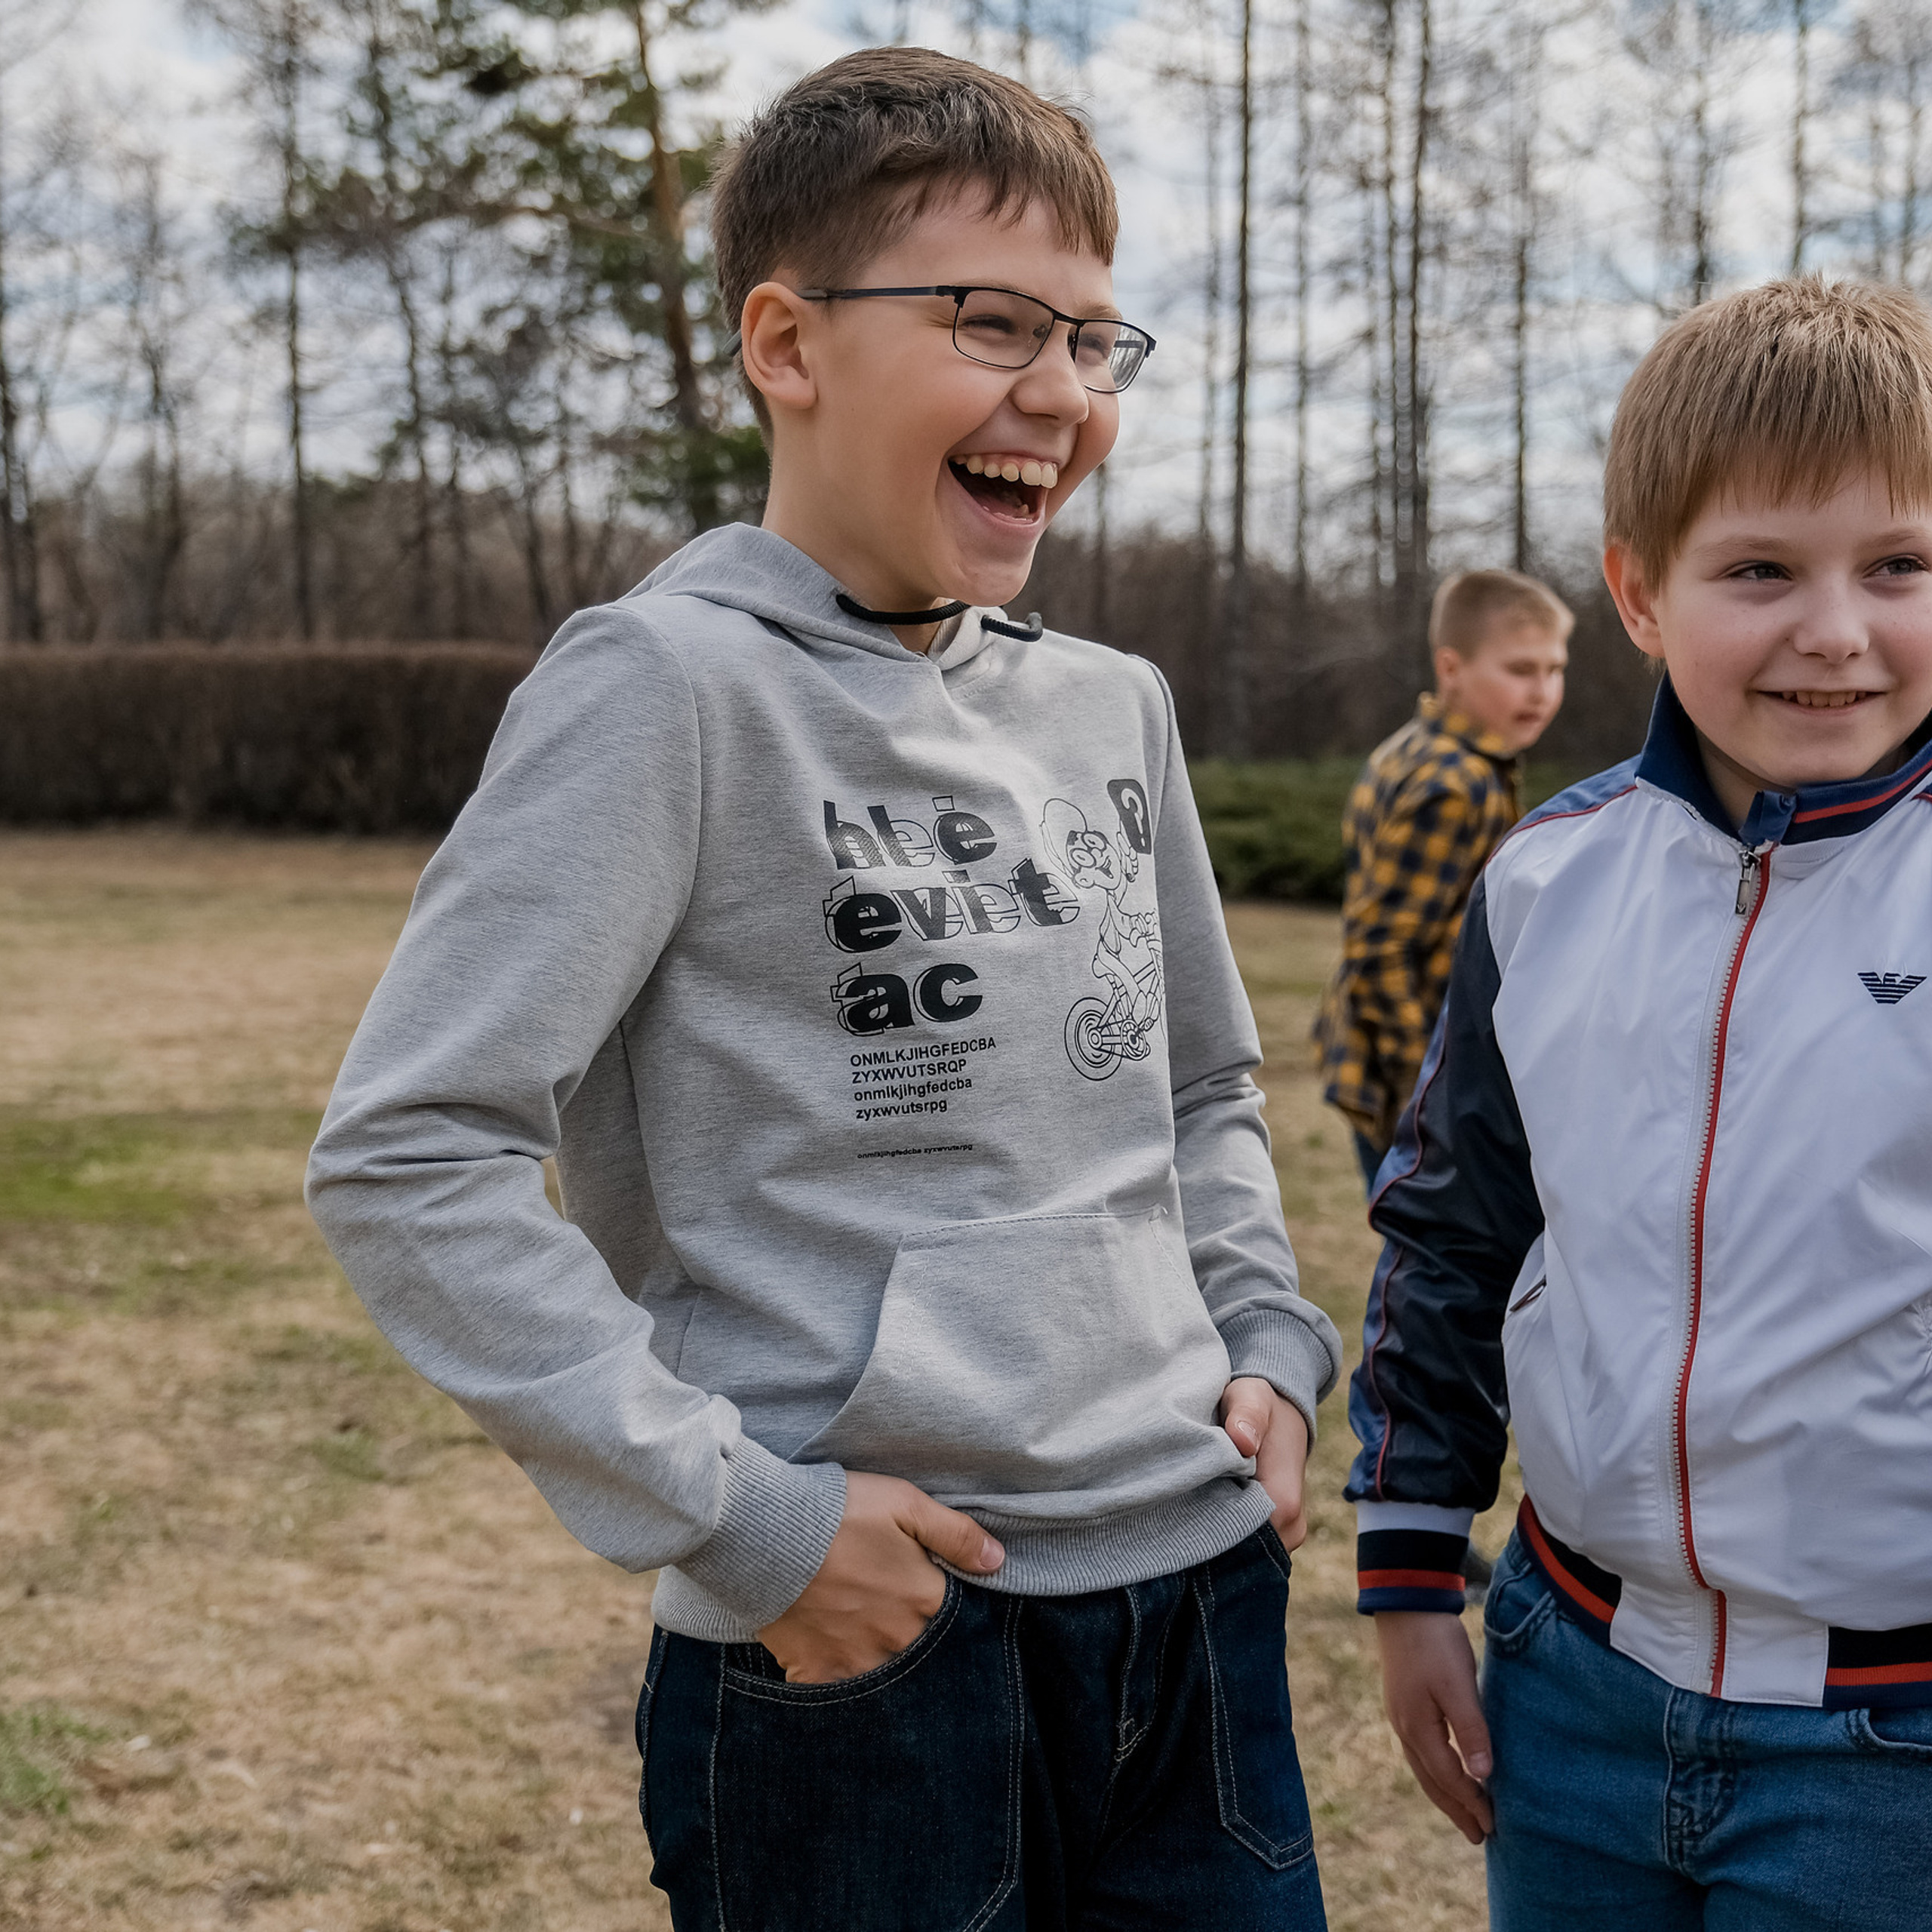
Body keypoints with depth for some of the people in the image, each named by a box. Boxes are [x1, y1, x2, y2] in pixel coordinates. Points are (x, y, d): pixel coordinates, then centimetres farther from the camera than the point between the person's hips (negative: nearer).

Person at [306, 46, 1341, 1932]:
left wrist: (1268, 1346, 6)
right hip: (862, 1645, -6)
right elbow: (407, 1158, -16)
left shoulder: (1113, 707, 8)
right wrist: (730, 1511, -17)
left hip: (1200, 1588, 6)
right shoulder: (670, 687, -12)